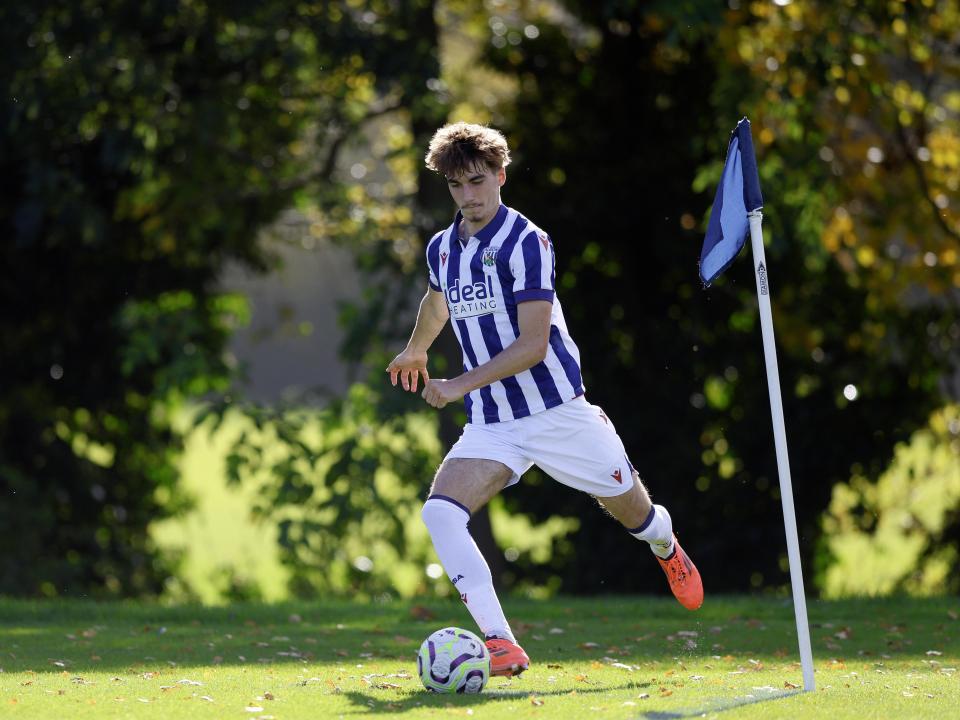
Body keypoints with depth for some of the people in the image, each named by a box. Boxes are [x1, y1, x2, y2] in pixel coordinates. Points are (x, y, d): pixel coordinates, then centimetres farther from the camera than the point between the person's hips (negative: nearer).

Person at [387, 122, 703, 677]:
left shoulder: (527, 243, -16)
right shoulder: (442, 249, 4)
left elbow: (533, 344, -21)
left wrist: (461, 385, -26)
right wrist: (417, 349, 47)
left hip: (558, 411, -5)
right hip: (491, 424, 5)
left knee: (630, 509, 11)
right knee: (440, 512, -20)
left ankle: (669, 551, 52)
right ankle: (502, 647, -25)